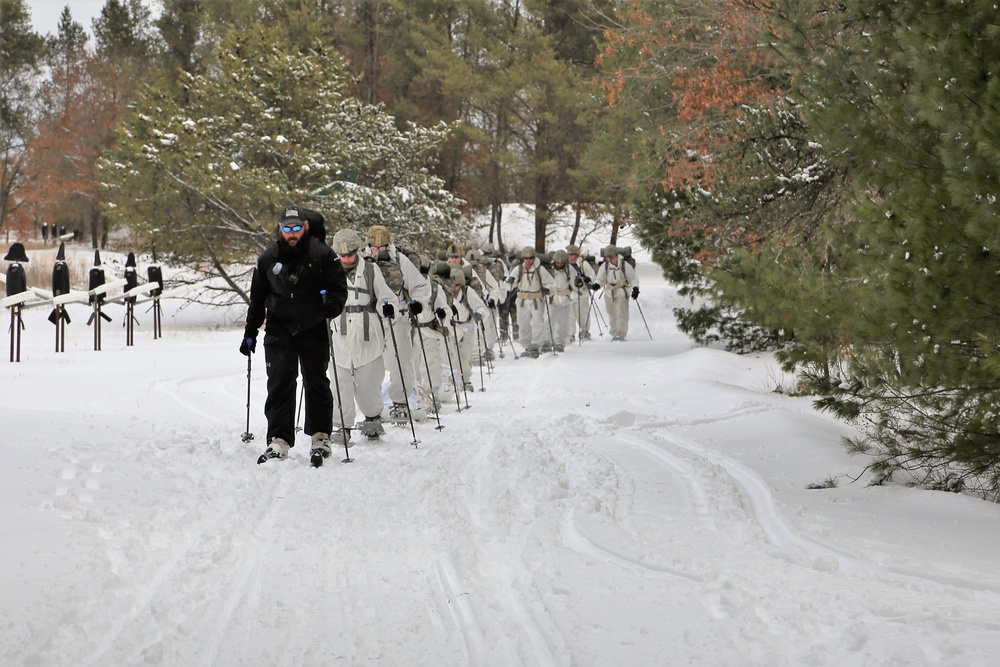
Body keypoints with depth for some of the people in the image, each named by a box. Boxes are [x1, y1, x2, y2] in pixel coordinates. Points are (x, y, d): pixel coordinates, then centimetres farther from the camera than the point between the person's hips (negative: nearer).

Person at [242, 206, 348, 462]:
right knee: (279, 383, -9)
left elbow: (339, 287, 0)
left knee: (316, 382, 7)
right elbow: (257, 299, 15)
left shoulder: (322, 255, -1)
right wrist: (250, 333, 15)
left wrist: (331, 305, -22)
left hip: (313, 329, -1)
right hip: (279, 329, 1)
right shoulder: (268, 259, 7)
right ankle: (279, 440, -10)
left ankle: (320, 435, 22)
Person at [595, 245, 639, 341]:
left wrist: (635, 288, -13)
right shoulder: (604, 266, 3)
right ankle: (614, 334, 18)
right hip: (609, 293, 4)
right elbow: (600, 279, 8)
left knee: (621, 314, -11)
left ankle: (621, 335, -10)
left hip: (622, 293, -4)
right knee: (612, 315, 8)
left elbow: (633, 277, -1)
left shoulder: (624, 265, -7)